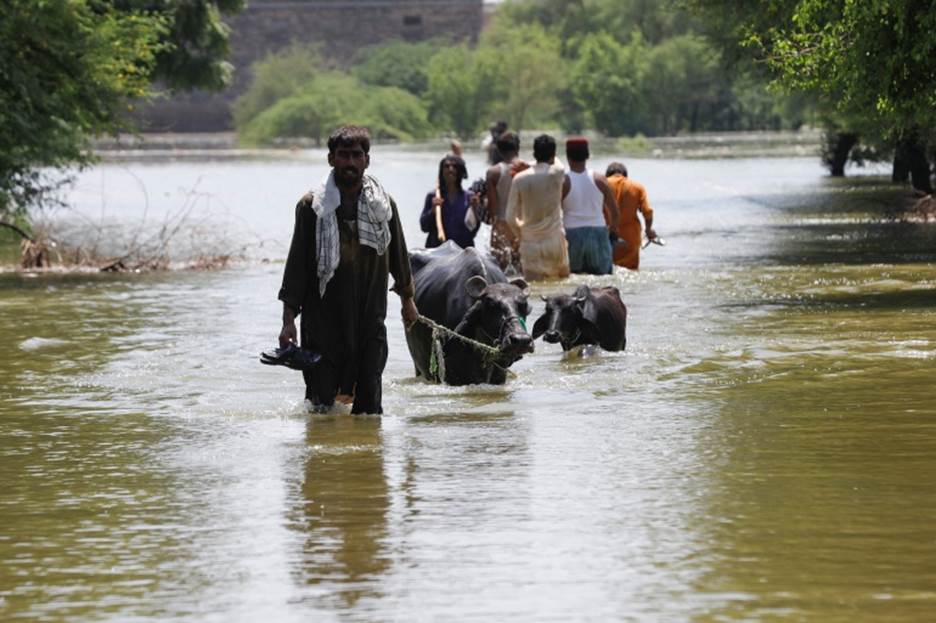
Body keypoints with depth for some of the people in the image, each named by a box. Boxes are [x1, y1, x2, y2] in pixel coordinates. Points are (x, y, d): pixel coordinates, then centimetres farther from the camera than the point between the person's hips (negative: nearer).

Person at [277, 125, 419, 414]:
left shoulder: (383, 205, 6)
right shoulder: (312, 206, -2)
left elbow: (398, 253, 20)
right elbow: (296, 264, -1)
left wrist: (407, 299, 27)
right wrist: (289, 319, -5)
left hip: (370, 320, 2)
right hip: (324, 321, -2)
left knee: (370, 402, -2)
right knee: (322, 404, -5)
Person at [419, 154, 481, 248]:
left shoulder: (469, 197, 6)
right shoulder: (432, 196, 6)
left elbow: (474, 230, 4)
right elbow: (424, 226, 2)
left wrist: (474, 209, -10)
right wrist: (433, 211, -13)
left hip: (463, 248, 1)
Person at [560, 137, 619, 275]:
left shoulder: (563, 182, -6)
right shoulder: (599, 179, 0)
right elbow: (614, 210, 4)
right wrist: (613, 231, 19)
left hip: (572, 234, -2)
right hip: (598, 232, 2)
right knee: (602, 275, 7)